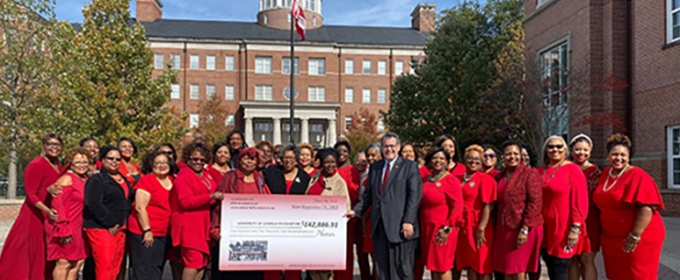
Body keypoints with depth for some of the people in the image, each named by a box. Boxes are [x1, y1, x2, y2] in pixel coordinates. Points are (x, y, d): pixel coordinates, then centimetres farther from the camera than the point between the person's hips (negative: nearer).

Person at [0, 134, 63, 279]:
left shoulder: (59, 167, 9)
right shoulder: (36, 165, -13)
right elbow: (30, 194, -18)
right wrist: (47, 210, -30)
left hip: (51, 217, 7)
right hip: (34, 216, -7)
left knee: (43, 257, 15)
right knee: (27, 256, 2)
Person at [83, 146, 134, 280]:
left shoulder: (124, 180, 17)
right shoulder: (97, 180, -5)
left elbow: (129, 201, 26)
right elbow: (94, 204, -17)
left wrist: (123, 224, 13)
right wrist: (111, 224, -17)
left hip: (120, 229, 7)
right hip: (101, 229, -7)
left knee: (115, 268, 10)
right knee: (104, 267, -10)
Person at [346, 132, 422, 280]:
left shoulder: (410, 167, 0)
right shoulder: (374, 167, 15)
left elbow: (414, 196, -7)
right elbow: (368, 194, 16)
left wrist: (408, 221, -15)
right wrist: (356, 210, 3)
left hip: (400, 226, -4)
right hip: (379, 225, 5)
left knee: (402, 268, 3)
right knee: (383, 268, 9)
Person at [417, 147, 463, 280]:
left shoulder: (451, 180, -9)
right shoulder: (425, 180, 10)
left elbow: (457, 207, -13)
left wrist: (447, 228, -16)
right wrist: (421, 227, 10)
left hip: (442, 231, -6)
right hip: (427, 229, 6)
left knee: (442, 266, 0)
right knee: (433, 265, 13)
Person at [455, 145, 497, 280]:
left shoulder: (485, 179, -8)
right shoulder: (461, 179, 11)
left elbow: (488, 206, -14)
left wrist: (481, 229, -18)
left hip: (479, 228, -6)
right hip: (464, 227, 6)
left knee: (482, 266, 1)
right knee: (469, 264, 11)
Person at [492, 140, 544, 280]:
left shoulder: (530, 174, -8)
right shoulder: (501, 176, 12)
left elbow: (535, 203, -14)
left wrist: (525, 229, -18)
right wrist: (498, 227, 6)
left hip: (523, 229, -6)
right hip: (504, 229, 6)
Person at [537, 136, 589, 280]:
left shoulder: (573, 170, -8)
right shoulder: (541, 172, 10)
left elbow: (579, 202, -13)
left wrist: (575, 228, -17)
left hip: (564, 229, -6)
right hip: (545, 229, 6)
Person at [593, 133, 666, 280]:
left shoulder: (637, 176, -15)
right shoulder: (606, 173, 6)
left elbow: (647, 207, -23)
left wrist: (635, 235, -24)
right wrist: (605, 232, 13)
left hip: (640, 238, -7)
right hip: (611, 237, 7)